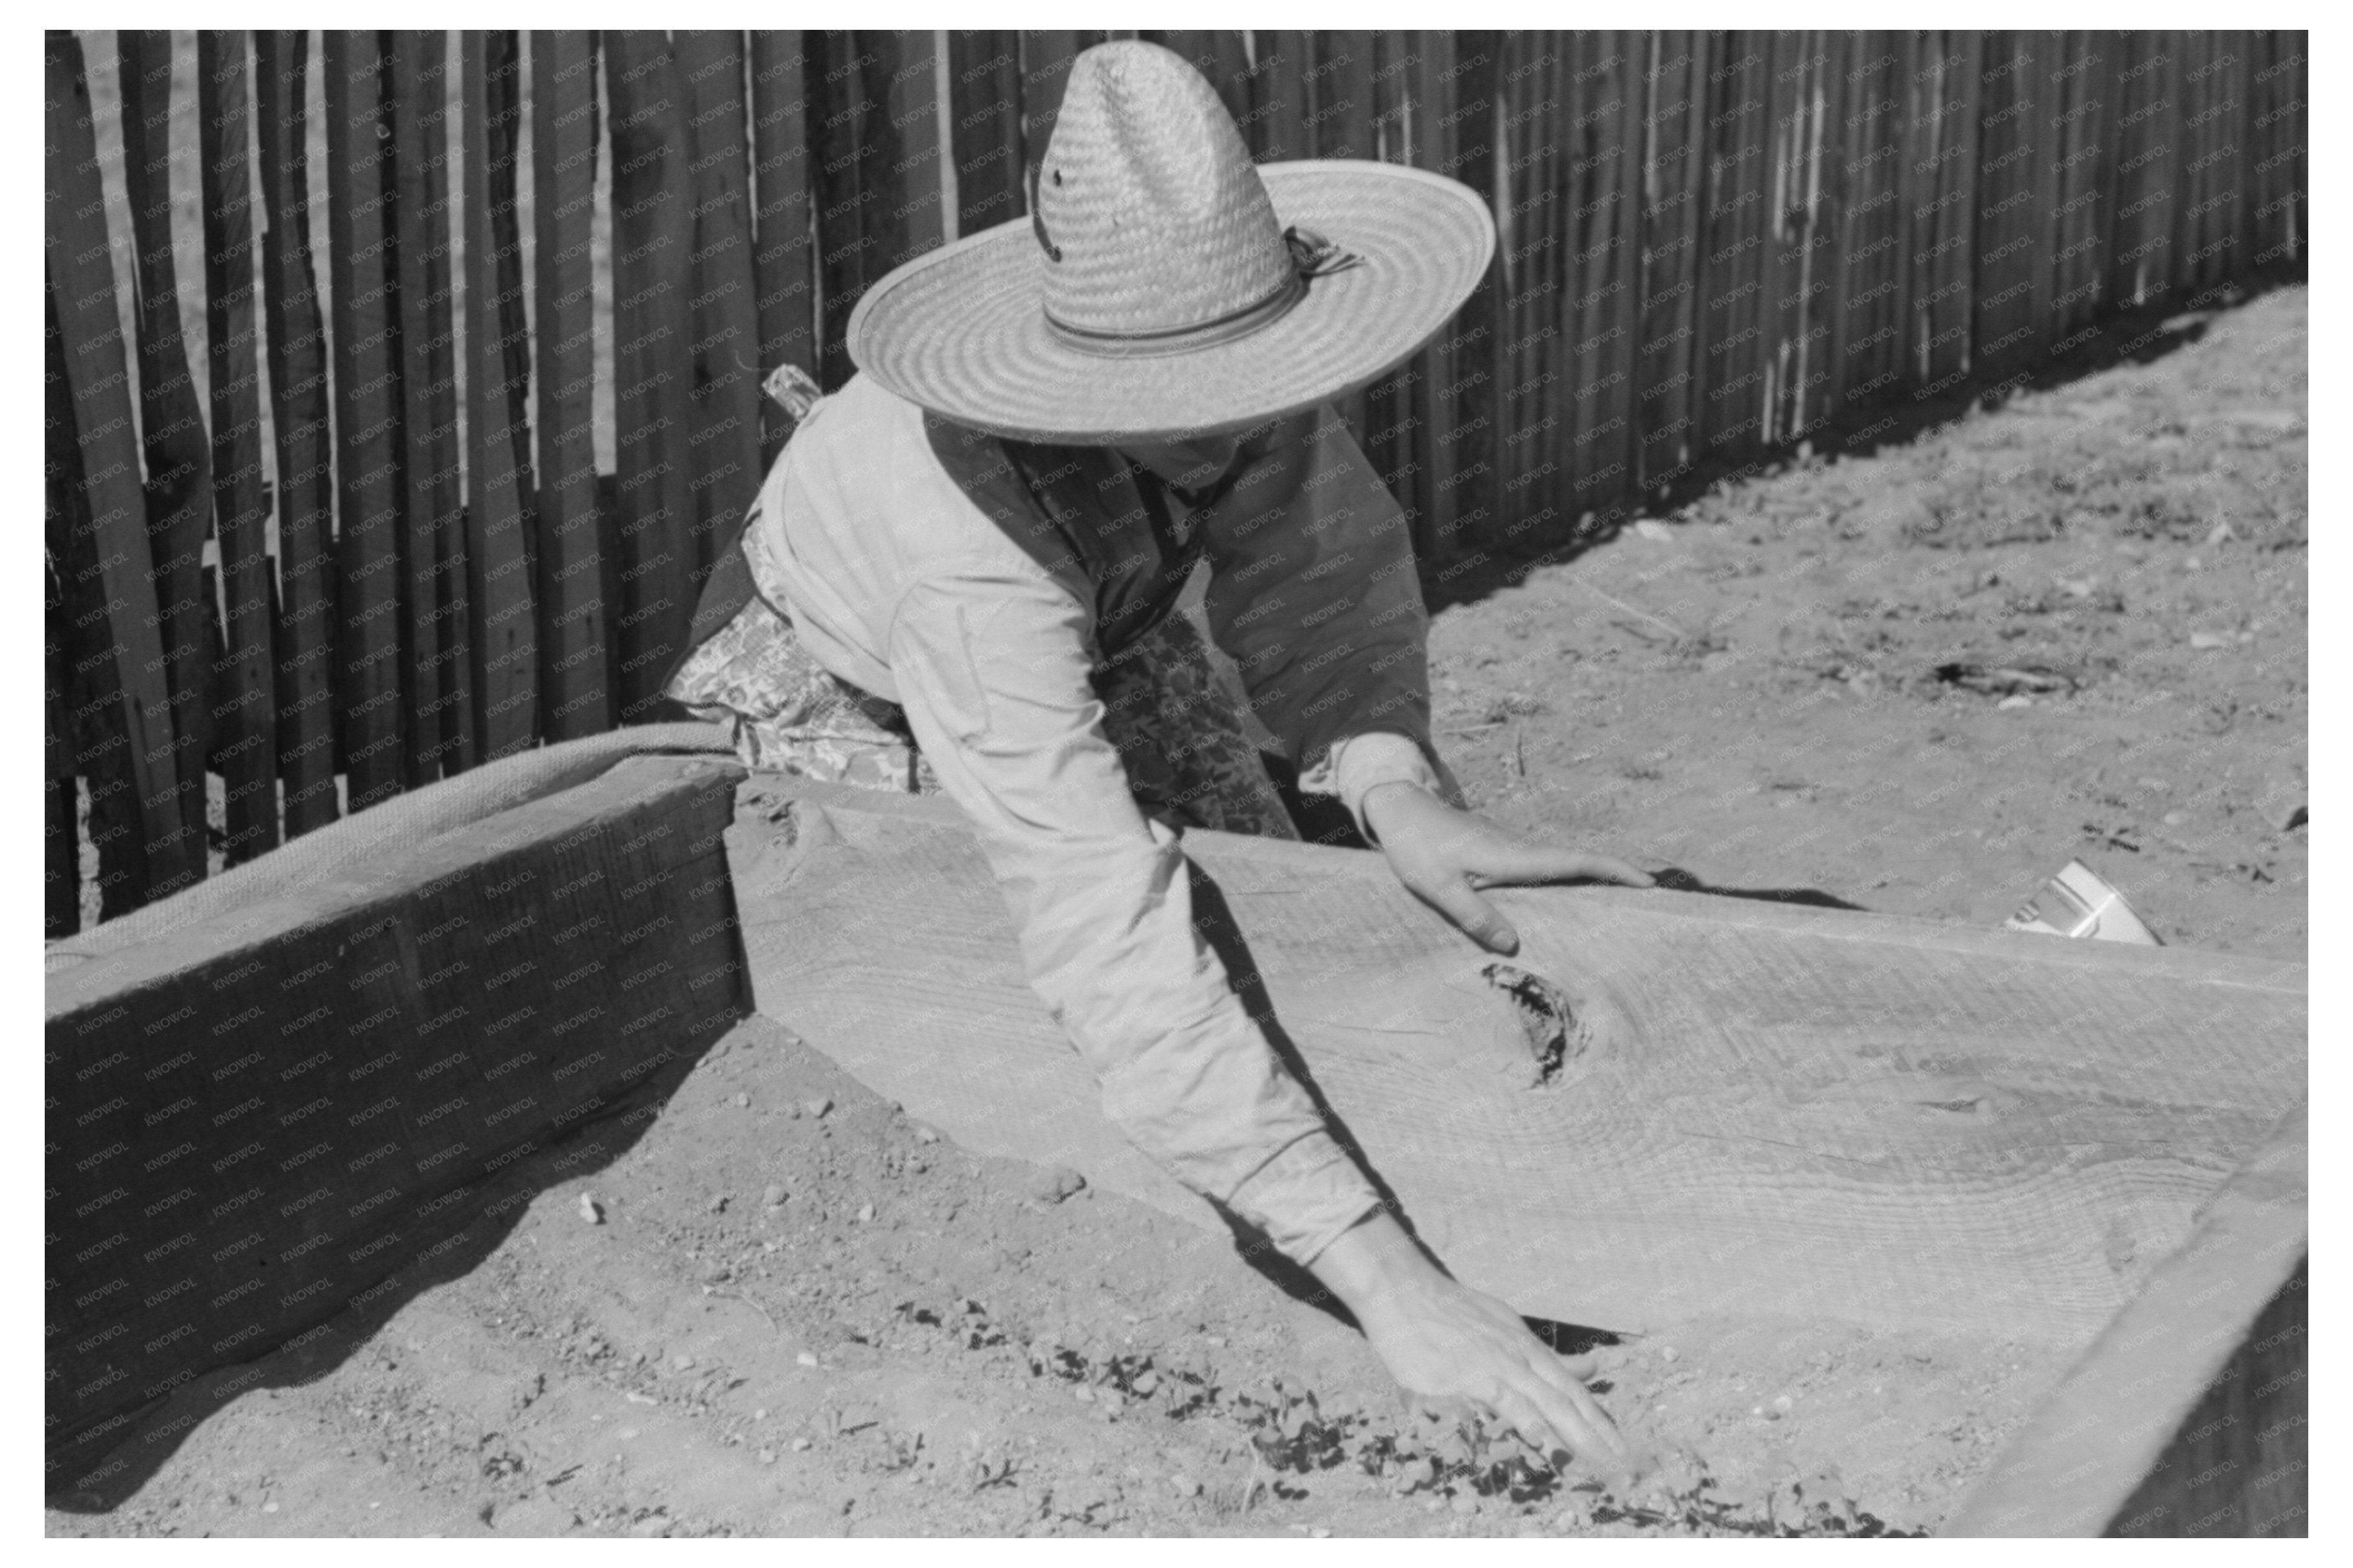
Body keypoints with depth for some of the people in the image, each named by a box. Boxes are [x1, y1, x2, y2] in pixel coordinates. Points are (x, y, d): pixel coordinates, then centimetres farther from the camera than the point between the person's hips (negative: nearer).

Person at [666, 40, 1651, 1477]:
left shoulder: (1234, 336, -34)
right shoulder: (975, 544, -49)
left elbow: (1317, 558, -26)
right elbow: (1110, 940, -55)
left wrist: (1393, 785, -50)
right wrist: (1385, 1276, -62)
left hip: (1105, 628, 5)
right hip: (834, 671, -5)